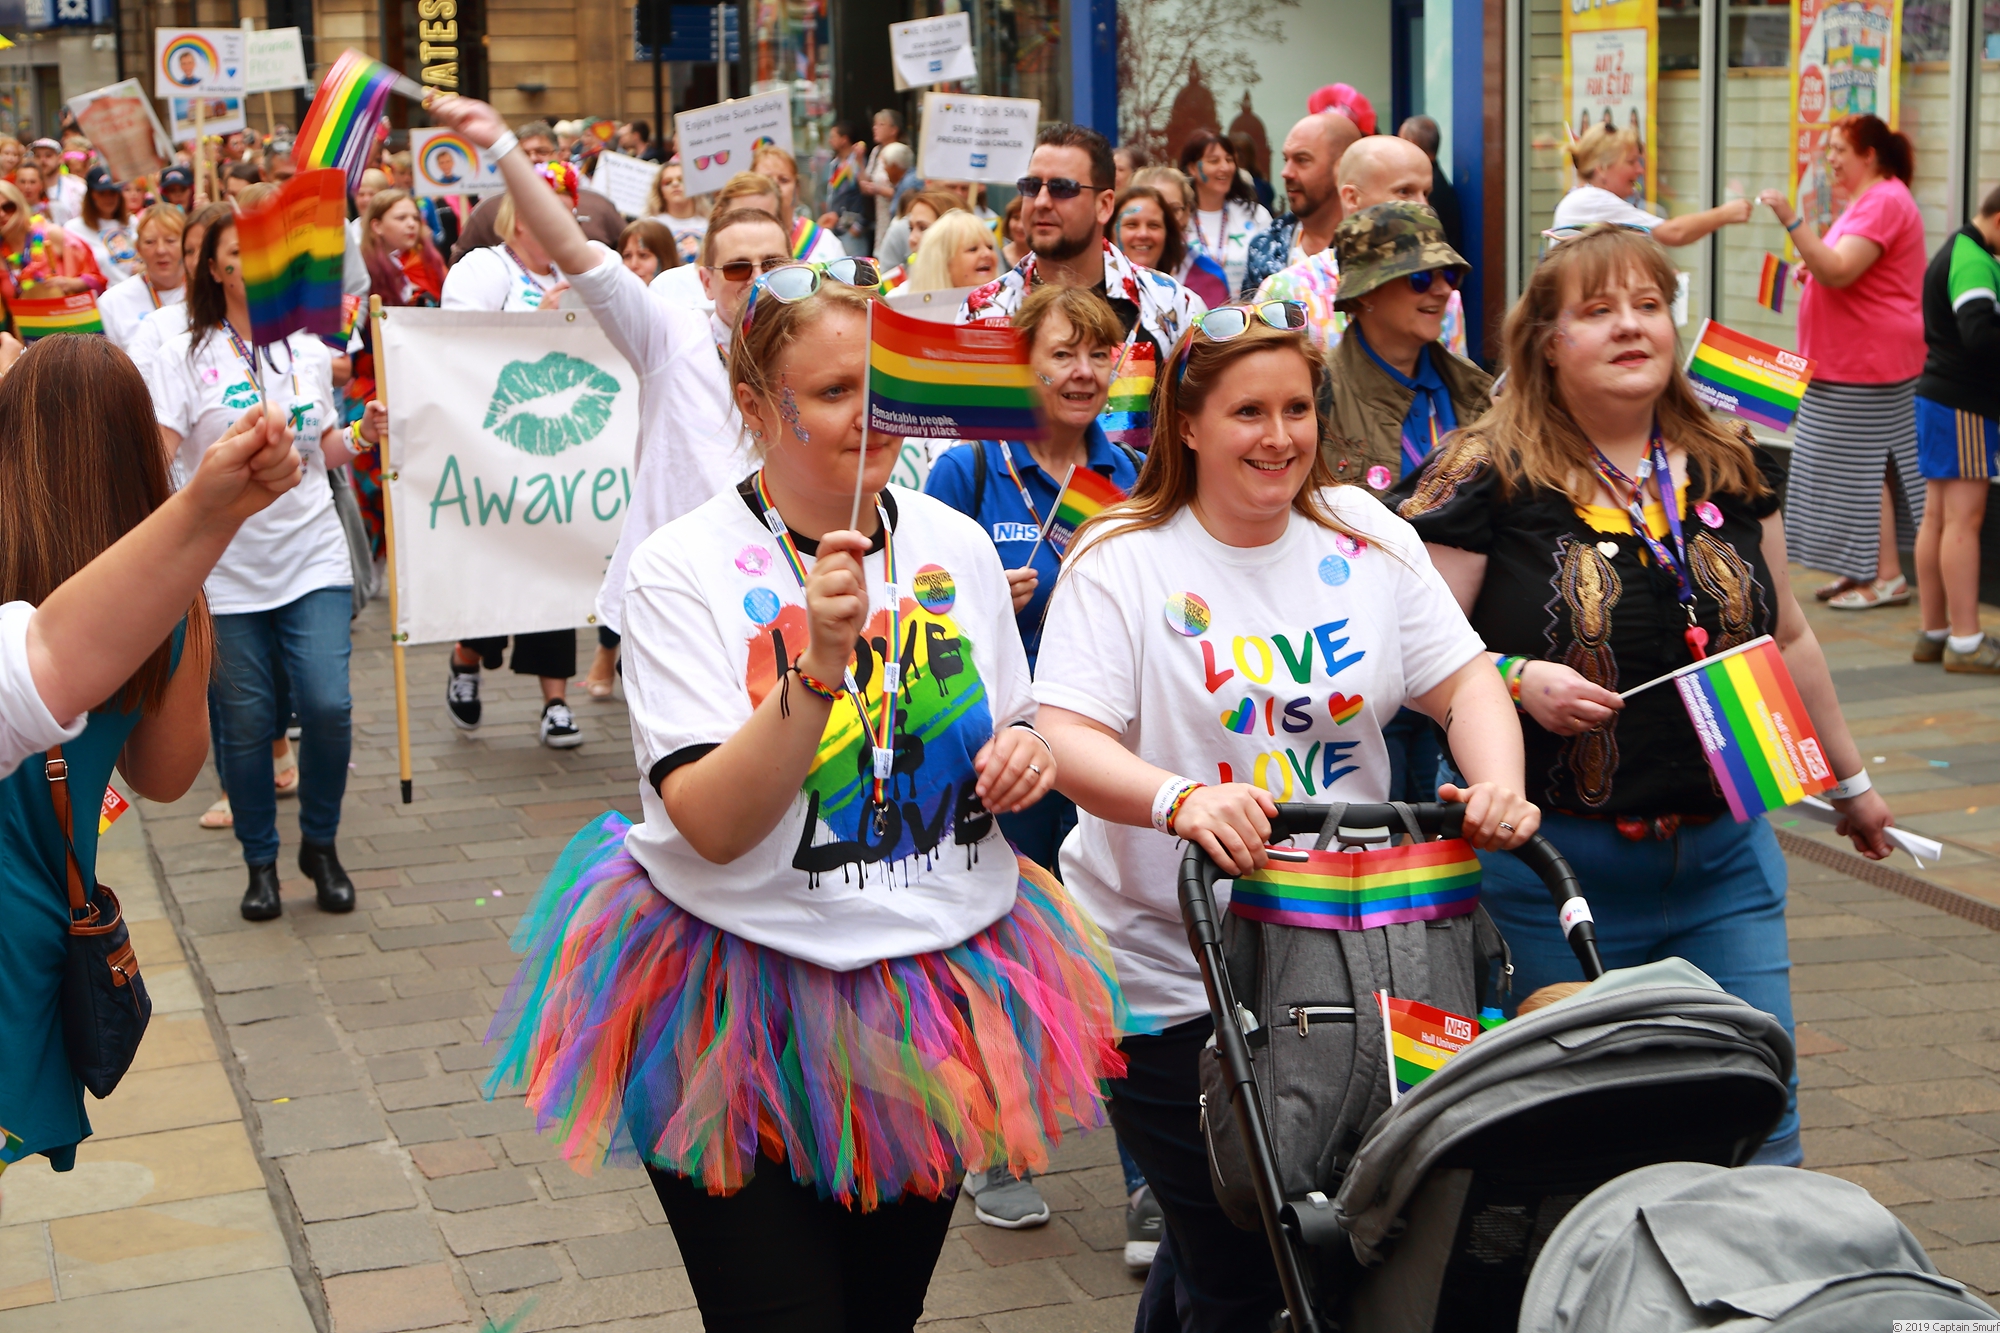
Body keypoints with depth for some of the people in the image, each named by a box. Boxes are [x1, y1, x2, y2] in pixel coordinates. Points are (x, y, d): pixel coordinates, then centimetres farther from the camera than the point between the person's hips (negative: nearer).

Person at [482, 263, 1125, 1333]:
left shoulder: (955, 545, 2)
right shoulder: (686, 568, -13)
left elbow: (1002, 744, 17)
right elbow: (714, 826, -21)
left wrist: (1025, 759, -6)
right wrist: (816, 668, -33)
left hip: (945, 991, 5)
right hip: (745, 1007, -5)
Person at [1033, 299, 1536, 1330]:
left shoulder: (1367, 539, 6)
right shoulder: (1123, 560, -7)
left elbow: (1464, 679, 3)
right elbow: (1065, 740, -17)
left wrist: (1498, 783, -18)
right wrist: (1181, 799, -36)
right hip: (1170, 973, -4)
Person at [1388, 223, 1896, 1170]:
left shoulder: (1732, 472, 9)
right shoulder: (1486, 479, -6)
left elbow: (1787, 641, 20)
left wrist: (1849, 780, 27)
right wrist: (1516, 680, -22)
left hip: (1724, 859, 4)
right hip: (1553, 865, -4)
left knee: (1757, 1126, 5)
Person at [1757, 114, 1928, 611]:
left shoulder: (1883, 202, -15)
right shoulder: (1868, 201, 20)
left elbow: (1839, 271, -27)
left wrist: (1791, 221, -32)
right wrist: (1814, 270, 12)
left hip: (1869, 362, -11)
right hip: (1849, 360, 11)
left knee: (1863, 466, -8)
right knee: (1862, 466, 11)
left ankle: (1888, 576, -4)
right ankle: (1863, 570, 14)